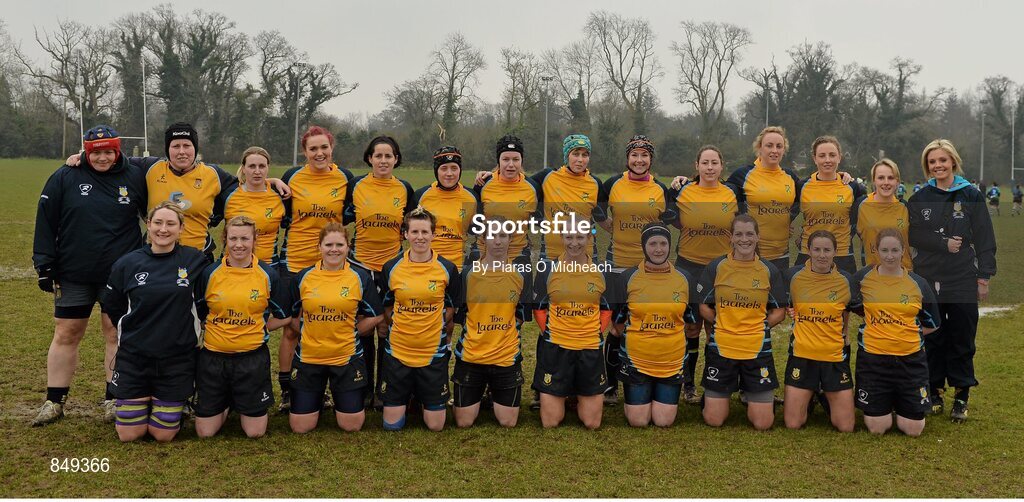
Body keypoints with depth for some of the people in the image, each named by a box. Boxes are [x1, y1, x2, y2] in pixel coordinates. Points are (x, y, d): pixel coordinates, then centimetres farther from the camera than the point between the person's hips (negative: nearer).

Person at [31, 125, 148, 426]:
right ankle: (54, 402, 19)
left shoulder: (135, 178, 1)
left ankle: (115, 400, 16)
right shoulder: (65, 178, -1)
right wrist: (44, 266, -3)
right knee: (66, 335, 8)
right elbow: (46, 221, 0)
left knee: (116, 334, 5)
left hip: (120, 275, 0)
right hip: (73, 276, 1)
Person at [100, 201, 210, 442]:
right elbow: (111, 306, 12)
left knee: (163, 435, 3)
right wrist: (136, 330, 8)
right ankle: (145, 401, 34)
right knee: (129, 435, 5)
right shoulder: (127, 264, -2)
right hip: (133, 358, 1)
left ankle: (177, 404, 33)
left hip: (178, 358, -1)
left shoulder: (195, 260, -5)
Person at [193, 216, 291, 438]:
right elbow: (196, 314, 9)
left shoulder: (267, 274, -3)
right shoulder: (210, 273, -1)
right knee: (205, 432, 5)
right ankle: (226, 403, 35)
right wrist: (218, 331, 0)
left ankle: (241, 404, 34)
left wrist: (259, 329, 0)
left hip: (252, 357, -1)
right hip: (213, 356, 1)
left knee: (255, 432, 3)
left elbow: (285, 316, 7)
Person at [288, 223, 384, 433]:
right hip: (308, 358, 1)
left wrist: (348, 334, -2)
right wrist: (310, 335, 0)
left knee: (351, 425, 2)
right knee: (300, 427, 4)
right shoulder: (303, 277, 0)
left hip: (347, 358, -1)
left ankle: (340, 401, 35)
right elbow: (293, 316, 11)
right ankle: (318, 400, 35)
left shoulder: (360, 277, -2)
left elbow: (376, 316, 3)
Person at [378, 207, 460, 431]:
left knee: (435, 425, 4)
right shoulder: (391, 268, -1)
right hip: (397, 351, 1)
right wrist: (402, 329, 0)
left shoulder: (447, 268, -4)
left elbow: (451, 308, 8)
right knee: (392, 424, 5)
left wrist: (434, 329, -2)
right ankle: (409, 396, 36)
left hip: (434, 352, -1)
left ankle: (422, 397, 35)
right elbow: (386, 308, 11)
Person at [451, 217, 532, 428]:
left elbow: (524, 315, 7)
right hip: (470, 356, 0)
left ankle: (495, 394, 35)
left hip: (508, 357, 0)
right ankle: (479, 395, 34)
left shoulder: (522, 274, -2)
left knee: (508, 422, 3)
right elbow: (457, 314, 3)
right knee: (464, 422, 3)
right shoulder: (468, 273, -4)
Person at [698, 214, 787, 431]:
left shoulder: (769, 270, 1)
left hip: (758, 349, 1)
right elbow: (704, 307, 5)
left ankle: (750, 394, 33)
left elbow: (779, 312, 7)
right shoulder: (716, 267, -2)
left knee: (763, 424, 2)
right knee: (713, 420, 3)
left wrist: (757, 328, -6)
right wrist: (725, 326, -7)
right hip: (720, 348, 0)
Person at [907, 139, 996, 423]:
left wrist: (984, 277, -4)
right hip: (929, 280, 2)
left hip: (963, 281, -1)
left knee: (962, 339, 2)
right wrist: (944, 244, -14)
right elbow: (912, 235, -1)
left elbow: (984, 239, 0)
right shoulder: (919, 199, 6)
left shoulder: (971, 196, 1)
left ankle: (961, 394, 12)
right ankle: (935, 391, 18)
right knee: (934, 338, 7)